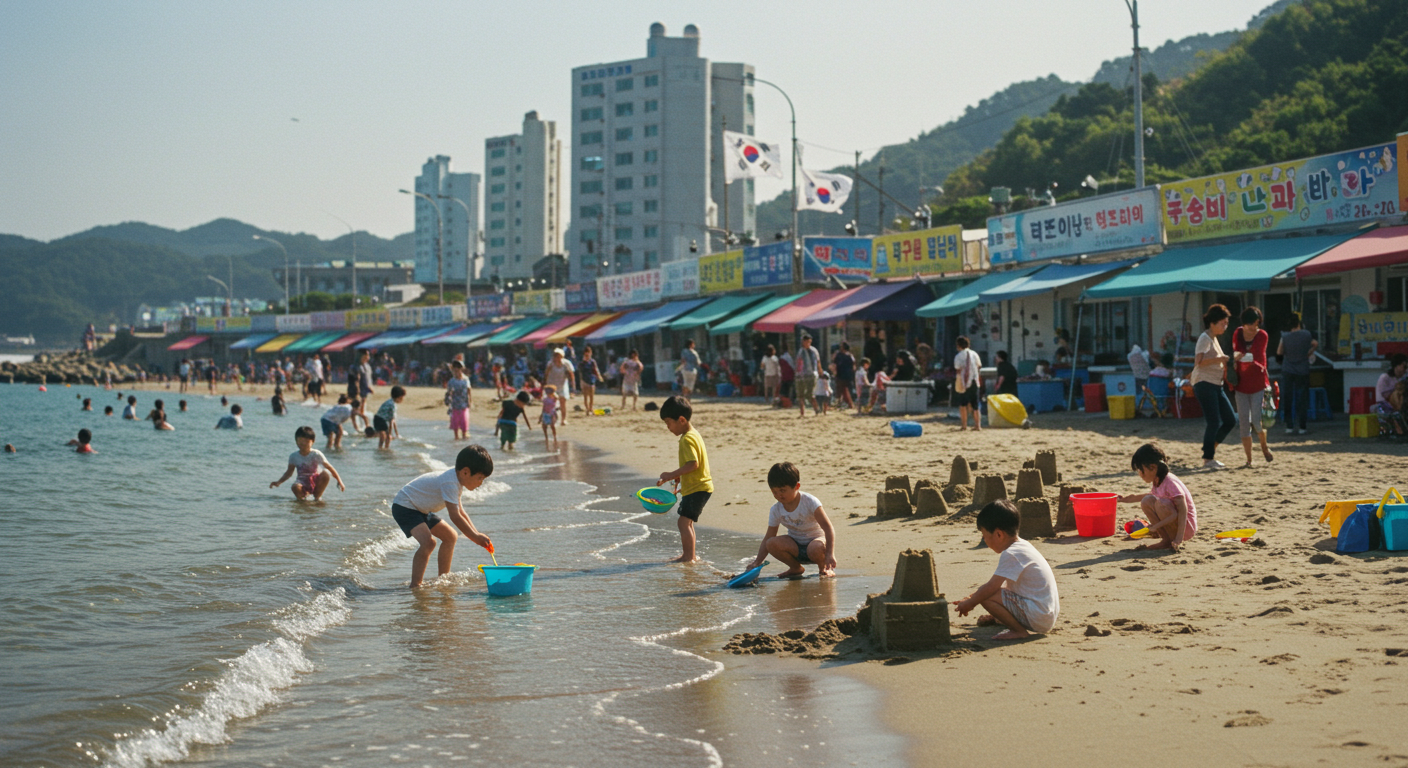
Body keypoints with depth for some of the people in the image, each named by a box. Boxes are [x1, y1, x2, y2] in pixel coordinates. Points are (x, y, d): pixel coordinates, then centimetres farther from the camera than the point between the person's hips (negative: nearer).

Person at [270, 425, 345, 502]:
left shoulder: (316, 454, -8)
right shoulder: (294, 456, -1)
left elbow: (330, 468, -7)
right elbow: (289, 472, 11)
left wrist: (339, 481, -12)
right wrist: (279, 482, -2)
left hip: (316, 481, 0)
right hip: (303, 482, 0)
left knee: (326, 474, -33)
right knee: (295, 487, -38)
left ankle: (317, 496, -8)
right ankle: (304, 494, 2)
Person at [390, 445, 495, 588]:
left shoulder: (456, 481, 4)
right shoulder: (450, 483, -29)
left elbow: (461, 512, 12)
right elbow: (454, 516, -32)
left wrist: (478, 535, 3)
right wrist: (475, 537, -28)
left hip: (421, 509, 11)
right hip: (404, 507, -11)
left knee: (451, 536, 17)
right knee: (428, 542, -30)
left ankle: (443, 576, 27)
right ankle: (415, 586, -28)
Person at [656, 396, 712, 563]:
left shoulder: (687, 439, -18)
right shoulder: (694, 434, 14)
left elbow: (693, 464, -28)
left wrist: (672, 474, -21)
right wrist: (679, 476, 18)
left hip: (696, 488, -11)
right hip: (700, 487, 11)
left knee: (684, 521, -12)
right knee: (686, 522, 20)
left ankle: (688, 556, -10)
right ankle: (689, 555, 29)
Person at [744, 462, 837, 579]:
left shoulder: (809, 502, -19)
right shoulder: (776, 510, -5)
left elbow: (828, 527, -22)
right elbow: (768, 538, 0)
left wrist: (830, 554, -32)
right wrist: (757, 562, -12)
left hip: (815, 540, -4)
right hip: (795, 548, 4)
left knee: (816, 548, -40)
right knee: (772, 544, -24)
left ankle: (824, 568, -3)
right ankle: (796, 568, 3)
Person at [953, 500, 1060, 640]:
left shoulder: (1011, 555, -19)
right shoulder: (1022, 545, 12)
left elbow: (991, 587, -20)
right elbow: (996, 582, 19)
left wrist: (968, 604, -5)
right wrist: (971, 598, 17)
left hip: (1038, 618, -10)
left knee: (986, 596, -19)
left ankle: (1019, 630, -9)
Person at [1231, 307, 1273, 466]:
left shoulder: (1262, 336, -6)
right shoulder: (1238, 334, 3)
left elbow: (1258, 357, -17)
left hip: (1257, 384, -3)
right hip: (1241, 385, 3)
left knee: (1256, 420, -11)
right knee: (1244, 422, -1)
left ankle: (1264, 447, 19)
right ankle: (1249, 459, 6)